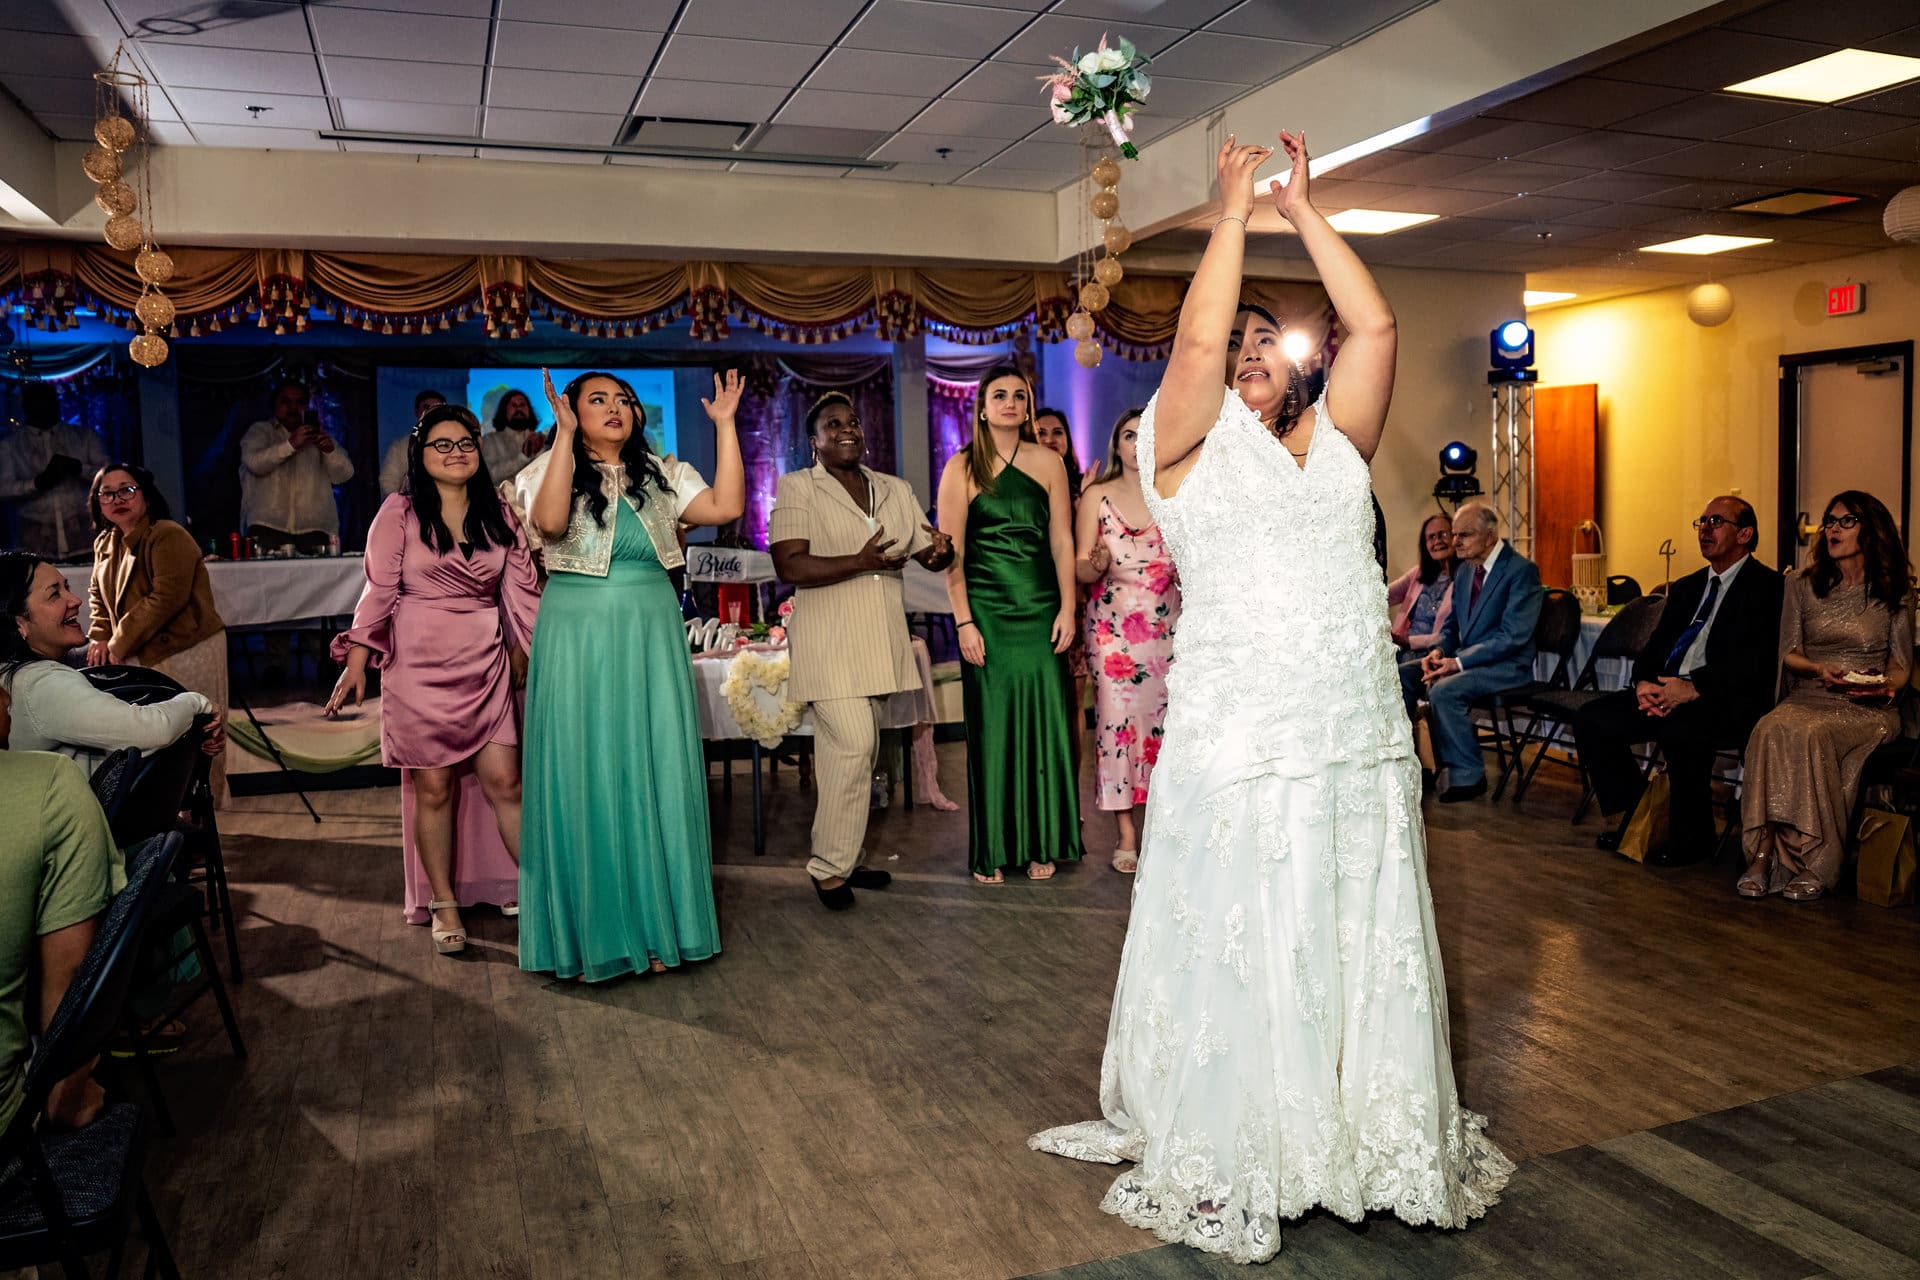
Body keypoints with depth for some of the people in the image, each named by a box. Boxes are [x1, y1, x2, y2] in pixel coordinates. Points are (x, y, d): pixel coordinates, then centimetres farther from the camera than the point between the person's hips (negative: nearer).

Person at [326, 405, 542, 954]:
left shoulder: (498, 516, 9)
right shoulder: (400, 512, 0)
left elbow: (520, 589, 10)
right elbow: (378, 590, -2)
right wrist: (356, 663, -8)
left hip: (486, 665, 2)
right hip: (420, 664, -2)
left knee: (504, 781, -1)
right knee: (433, 787, 2)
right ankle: (443, 905, 14)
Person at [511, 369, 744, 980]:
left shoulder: (663, 475, 11)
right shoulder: (550, 470, 2)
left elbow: (726, 507, -5)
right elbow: (551, 522, -20)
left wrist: (725, 425, -5)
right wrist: (565, 435, -20)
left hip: (652, 637, 3)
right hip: (577, 637, -3)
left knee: (656, 773, 5)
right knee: (585, 776, 2)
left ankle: (656, 926, 17)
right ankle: (589, 932, 13)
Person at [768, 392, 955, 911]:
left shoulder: (896, 490, 14)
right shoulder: (797, 488, -3)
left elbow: (928, 555, 15)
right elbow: (789, 566, -14)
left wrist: (941, 551, -10)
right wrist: (859, 563, -24)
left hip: (879, 643, 6)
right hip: (828, 643, -6)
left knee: (852, 751, 12)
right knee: (853, 745, -14)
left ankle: (843, 859, 22)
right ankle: (830, 867, -1)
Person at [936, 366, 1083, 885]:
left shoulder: (1048, 462, 7)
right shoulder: (962, 467, 1)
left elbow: (1062, 541, 6)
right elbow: (951, 553, -3)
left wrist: (1067, 609, -2)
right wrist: (964, 622, -9)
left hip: (1041, 608, 2)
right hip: (986, 609, -2)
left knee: (1044, 720, 3)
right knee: (992, 724, 2)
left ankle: (1041, 844, 16)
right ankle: (991, 850, 12)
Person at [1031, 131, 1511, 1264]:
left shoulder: (1337, 440, 15)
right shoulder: (1189, 447, 3)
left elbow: (1375, 326, 5)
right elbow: (1198, 336, -12)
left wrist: (1303, 207, 9)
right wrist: (1237, 205, -1)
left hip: (1367, 746, 5)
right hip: (1239, 756, -4)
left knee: (1370, 954, 13)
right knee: (1238, 963, 3)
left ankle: (1384, 1146, 29)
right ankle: (1224, 1171, 18)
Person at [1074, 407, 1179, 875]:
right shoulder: (1097, 496, 4)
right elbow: (1080, 569, 1)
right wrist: (1097, 562, -20)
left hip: (1169, 623, 2)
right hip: (1113, 624, -2)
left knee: (1165, 717, -2)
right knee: (1117, 718, -6)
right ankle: (1126, 835, 1)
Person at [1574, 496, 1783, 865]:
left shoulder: (1767, 587, -1)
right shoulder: (1687, 587, 22)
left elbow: (1756, 659, -14)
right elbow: (1655, 647, 16)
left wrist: (1693, 687, -24)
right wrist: (1644, 683, -6)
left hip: (1728, 700, -7)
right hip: (1667, 693, 7)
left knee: (1680, 731, -37)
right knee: (1591, 721, -10)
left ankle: (1692, 839, -14)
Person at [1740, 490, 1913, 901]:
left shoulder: (1894, 592, 8)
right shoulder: (1802, 586, 12)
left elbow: (1901, 665, 9)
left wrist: (1886, 687, -13)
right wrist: (1820, 670, -9)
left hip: (1867, 709, -2)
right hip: (1807, 698, 2)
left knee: (1810, 735, -36)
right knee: (1771, 729, -35)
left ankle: (1815, 864, -30)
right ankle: (1763, 854, -35)